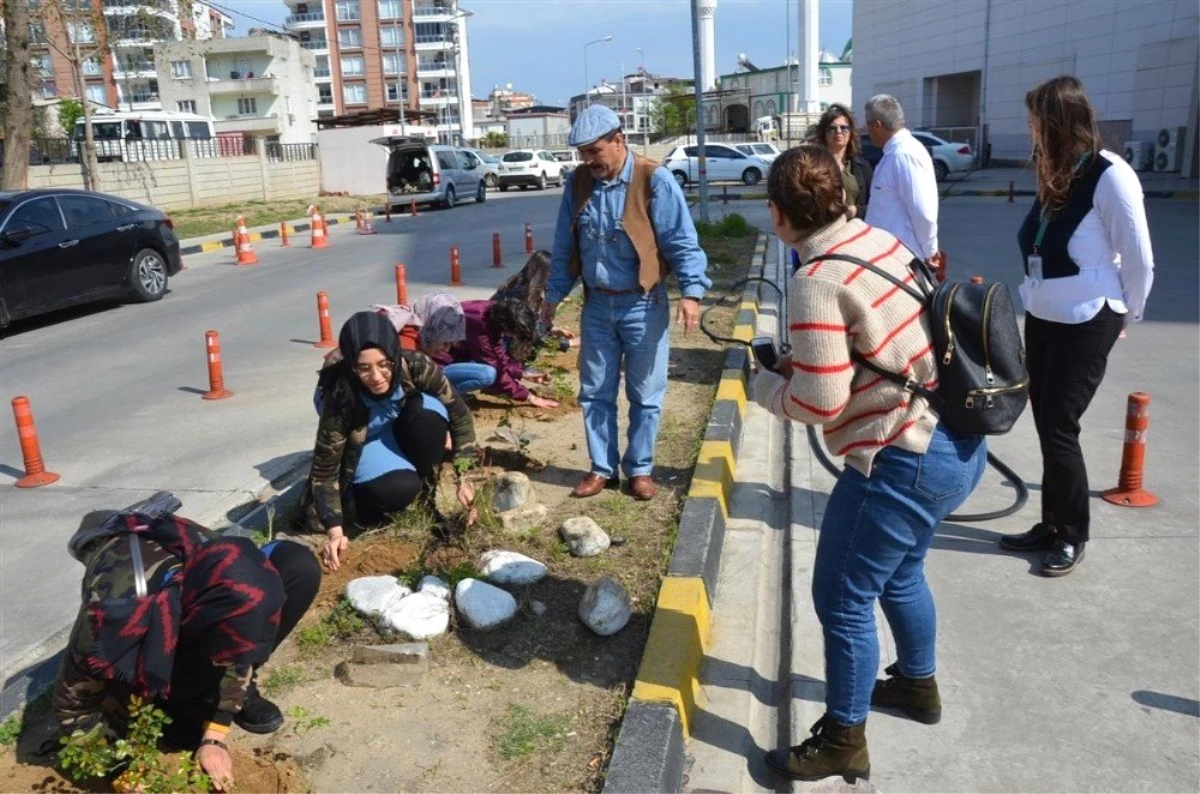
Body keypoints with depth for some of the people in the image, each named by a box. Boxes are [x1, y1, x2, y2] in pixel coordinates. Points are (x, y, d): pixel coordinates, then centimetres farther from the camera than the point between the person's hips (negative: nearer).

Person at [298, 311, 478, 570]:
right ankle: (369, 503, 4)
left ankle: (424, 501, -12)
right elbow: (324, 469, -27)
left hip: (401, 432, 2)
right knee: (398, 488, -32)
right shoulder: (342, 396, -35)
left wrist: (463, 479, -23)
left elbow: (460, 416, -19)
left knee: (429, 411, -32)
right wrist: (335, 530, -35)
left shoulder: (416, 366, -32)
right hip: (366, 446, -2)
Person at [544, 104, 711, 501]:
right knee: (595, 393, 11)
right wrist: (554, 294, 11)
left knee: (645, 395, 7)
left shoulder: (654, 181, -13)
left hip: (643, 306, -4)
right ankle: (602, 468, 25)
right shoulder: (577, 183, 2)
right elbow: (565, 247, 10)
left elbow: (682, 242, -14)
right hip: (596, 306, 4)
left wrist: (691, 292, -24)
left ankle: (640, 469, 22)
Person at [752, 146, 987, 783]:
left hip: (908, 460, -10)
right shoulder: (882, 241, 5)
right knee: (897, 573, 29)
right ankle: (917, 683, 50)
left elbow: (819, 404, -22)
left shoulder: (818, 282, -22)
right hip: (959, 440, 10)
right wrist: (804, 363, 13)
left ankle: (843, 739, 23)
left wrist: (767, 384, -3)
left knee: (842, 599, 6)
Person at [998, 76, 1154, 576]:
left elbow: (1139, 260, -10)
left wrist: (1125, 314, 2)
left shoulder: (1110, 175, -16)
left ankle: (1073, 535, 16)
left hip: (1085, 324, -7)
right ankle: (1051, 525, 26)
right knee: (1047, 425, 12)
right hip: (1043, 318, 7)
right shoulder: (1057, 174, 8)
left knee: (1059, 427, -2)